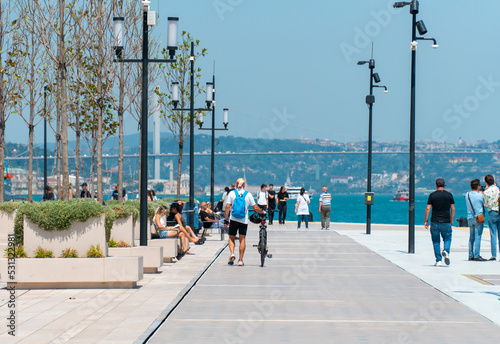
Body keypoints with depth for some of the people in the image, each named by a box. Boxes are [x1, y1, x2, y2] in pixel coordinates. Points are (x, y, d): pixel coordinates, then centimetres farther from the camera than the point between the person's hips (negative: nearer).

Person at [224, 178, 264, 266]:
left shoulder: (232, 193, 0)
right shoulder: (248, 194, 1)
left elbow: (227, 207, -5)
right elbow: (255, 208, 2)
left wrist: (225, 219, -2)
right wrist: (263, 212, 19)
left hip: (233, 220, 0)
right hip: (244, 221, 0)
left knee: (231, 238, 12)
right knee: (242, 239, 5)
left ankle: (232, 253, -12)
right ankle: (240, 260, 4)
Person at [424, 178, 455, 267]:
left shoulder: (432, 195, -1)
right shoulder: (449, 195, 3)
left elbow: (428, 208, -4)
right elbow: (453, 209, 5)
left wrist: (426, 221, 3)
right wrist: (451, 220, 16)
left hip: (435, 222, -1)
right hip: (446, 222, 1)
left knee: (436, 241, 7)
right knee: (447, 238, 14)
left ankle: (438, 261, 3)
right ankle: (446, 251, -17)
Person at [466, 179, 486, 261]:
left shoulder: (467, 194, 6)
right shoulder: (480, 195, -10)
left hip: (470, 218, 6)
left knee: (471, 238, 12)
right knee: (478, 237, -6)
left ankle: (470, 255, 14)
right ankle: (477, 255, -9)